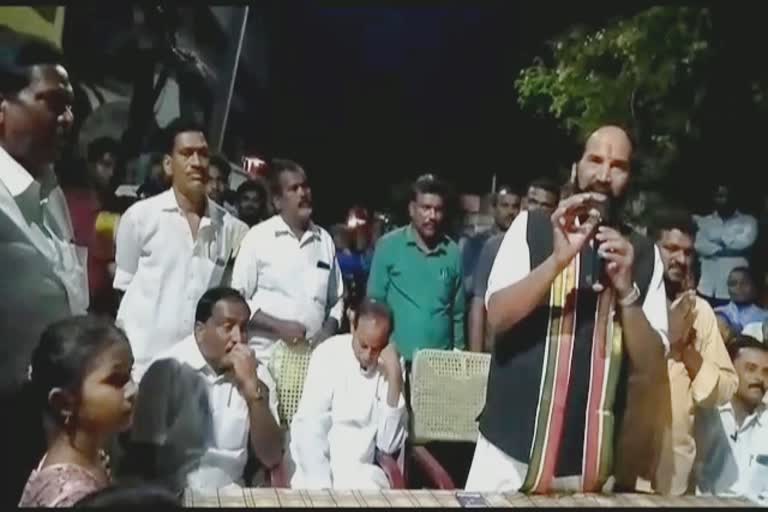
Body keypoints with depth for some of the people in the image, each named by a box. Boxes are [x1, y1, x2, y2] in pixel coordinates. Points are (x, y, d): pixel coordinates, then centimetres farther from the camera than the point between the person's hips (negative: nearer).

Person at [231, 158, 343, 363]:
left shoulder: (325, 240, 11)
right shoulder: (258, 237, -1)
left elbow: (336, 299, 17)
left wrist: (328, 331, -2)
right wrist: (278, 326, -14)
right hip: (266, 358, -3)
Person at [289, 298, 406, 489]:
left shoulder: (391, 365, 0)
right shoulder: (328, 354, -7)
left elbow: (389, 445, -7)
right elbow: (309, 429, -12)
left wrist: (394, 379, -15)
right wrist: (321, 485, -23)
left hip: (360, 473, 2)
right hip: (316, 468, -2)